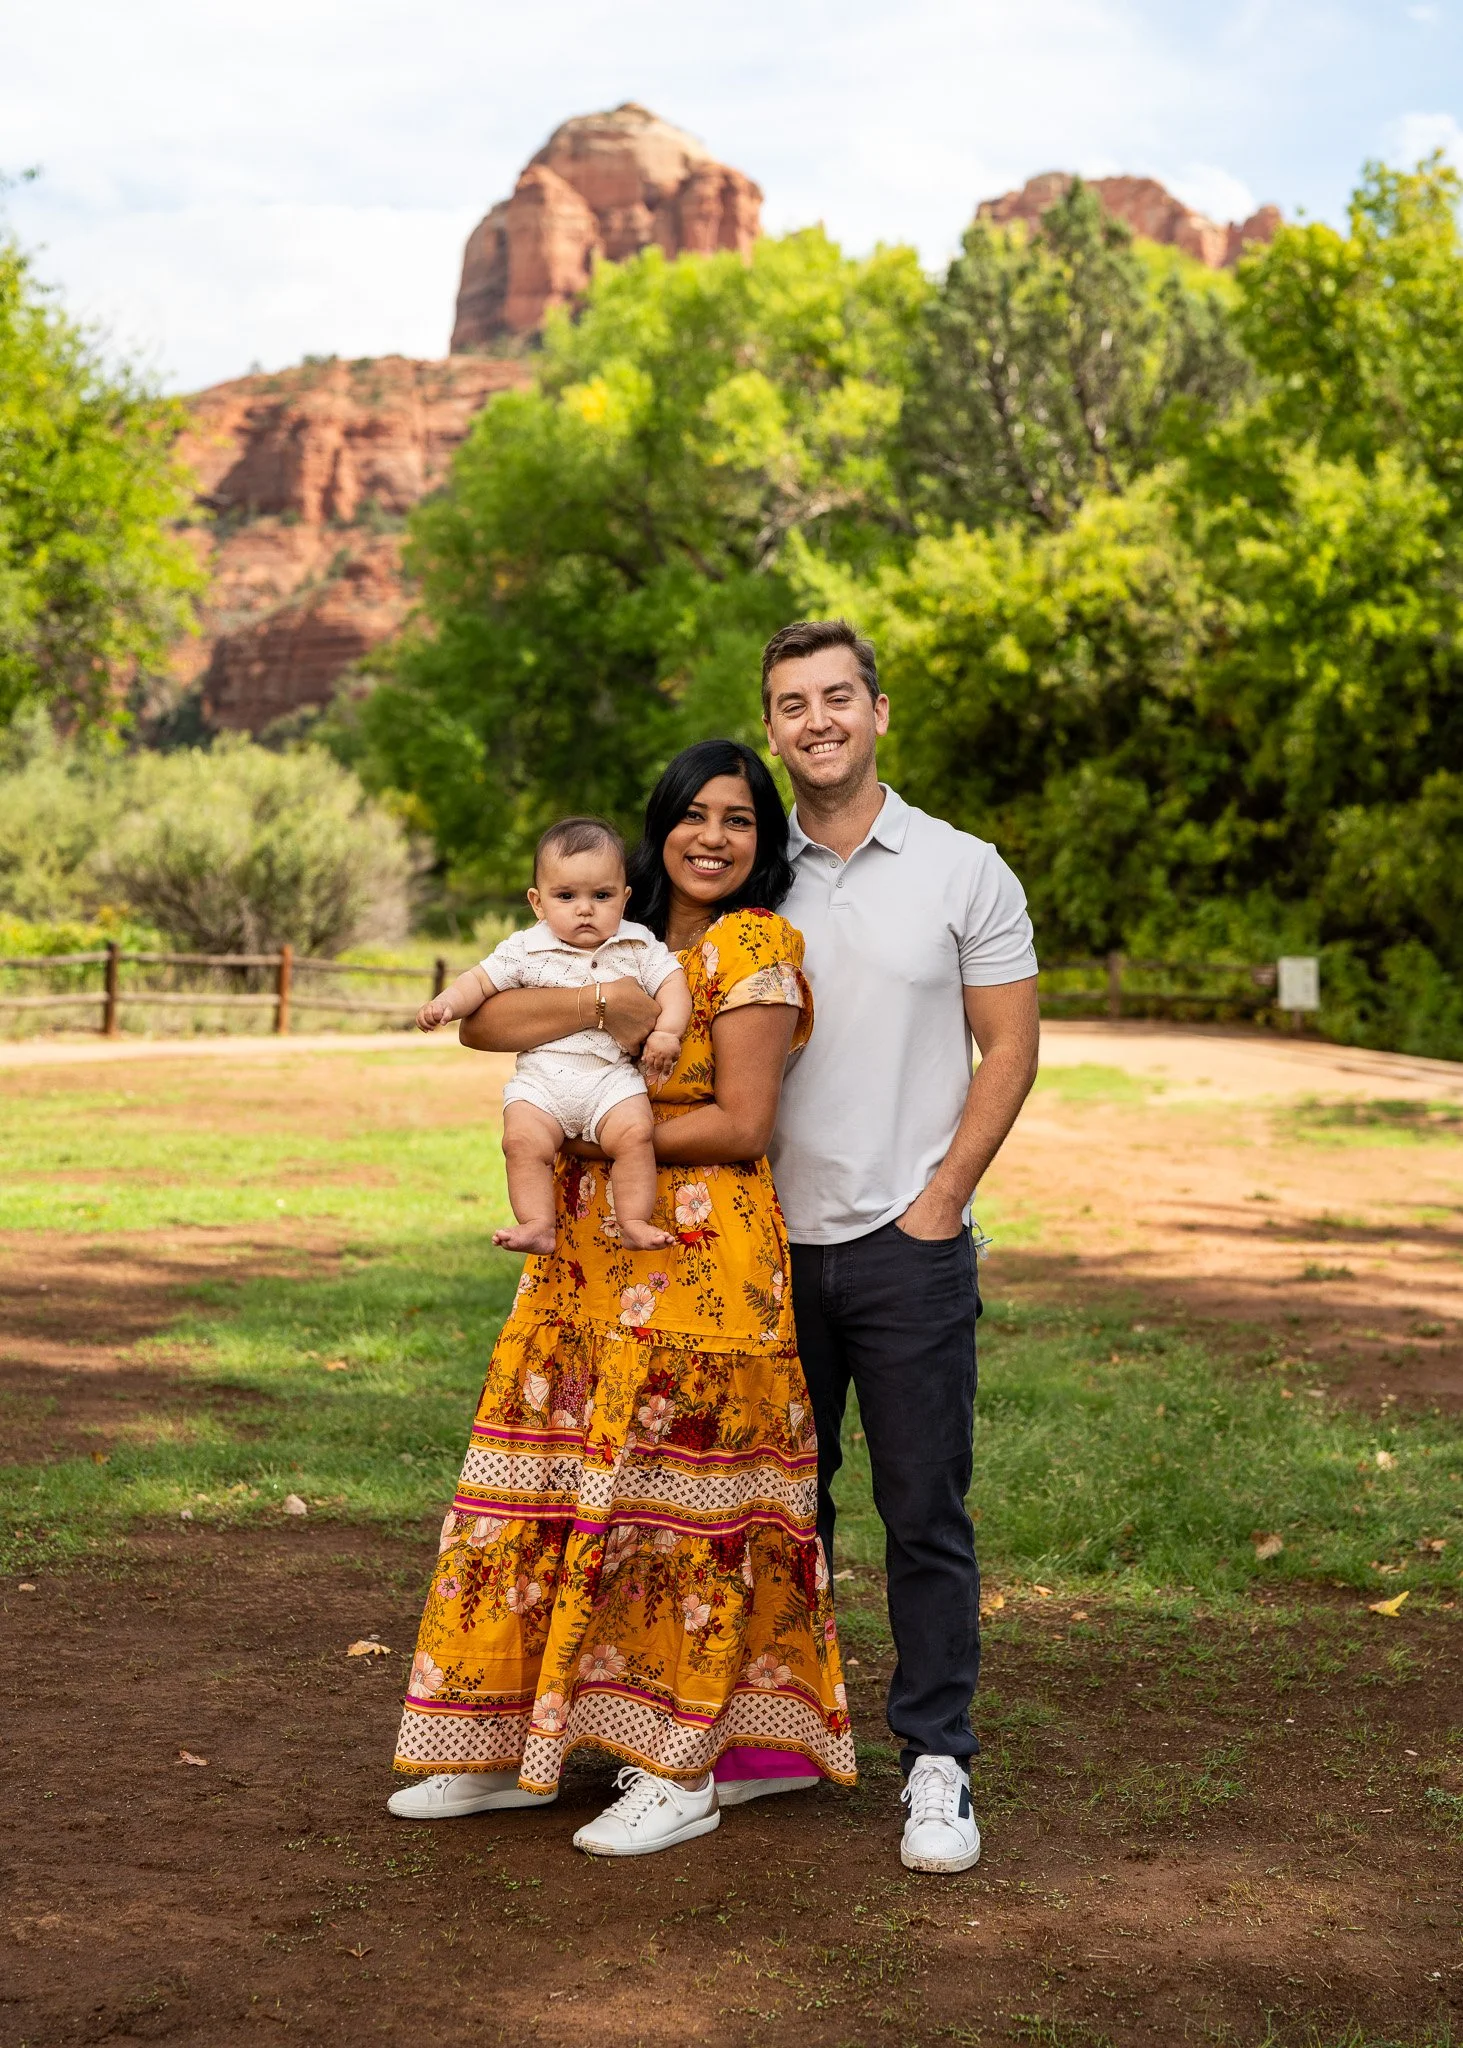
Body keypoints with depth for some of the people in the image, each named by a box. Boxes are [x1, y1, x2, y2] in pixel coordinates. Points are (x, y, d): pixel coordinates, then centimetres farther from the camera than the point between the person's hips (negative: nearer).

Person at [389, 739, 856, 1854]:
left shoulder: (753, 945, -6)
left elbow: (741, 1125, -13)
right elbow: (482, 1020, 1)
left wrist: (593, 1132, -9)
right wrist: (601, 1001, -16)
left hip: (698, 1268, -7)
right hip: (588, 1261, 7)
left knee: (674, 1505, -2)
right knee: (556, 1497, 9)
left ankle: (682, 1772, 9)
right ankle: (519, 1742, 19)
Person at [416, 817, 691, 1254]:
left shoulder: (639, 947, 8)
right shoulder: (526, 950, 7)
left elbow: (672, 983, 5)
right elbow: (481, 980, 9)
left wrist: (667, 1031, -12)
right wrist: (446, 1003, -9)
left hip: (613, 1075, 0)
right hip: (542, 1077, 0)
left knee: (634, 1132, -24)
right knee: (523, 1140, -23)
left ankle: (634, 1222, -14)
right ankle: (537, 1226, -17)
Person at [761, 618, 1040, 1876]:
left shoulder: (965, 872, 0)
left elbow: (1010, 1051, 0)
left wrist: (942, 1197, -7)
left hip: (908, 1242, -3)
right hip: (774, 1241, 3)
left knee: (926, 1513, 0)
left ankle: (938, 1760, 8)